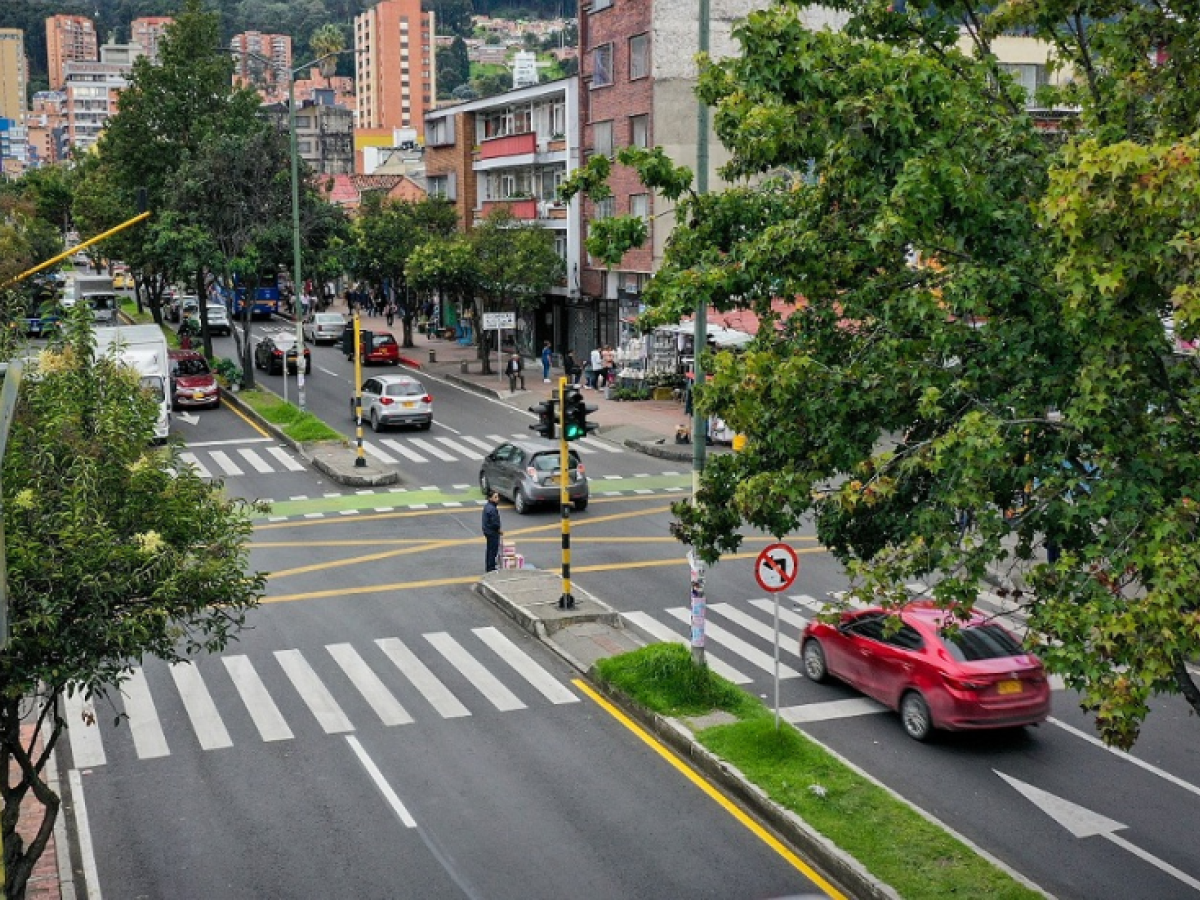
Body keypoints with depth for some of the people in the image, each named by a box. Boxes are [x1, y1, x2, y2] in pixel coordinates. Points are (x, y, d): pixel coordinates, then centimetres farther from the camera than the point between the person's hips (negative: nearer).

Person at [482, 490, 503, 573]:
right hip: (493, 532, -10)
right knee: (493, 550, -1)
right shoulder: (492, 509, -24)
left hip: (487, 531, 10)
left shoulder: (486, 506, 7)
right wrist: (499, 530, -8)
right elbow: (494, 523, -25)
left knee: (489, 550, 18)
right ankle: (491, 568, 6)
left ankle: (488, 568, 28)